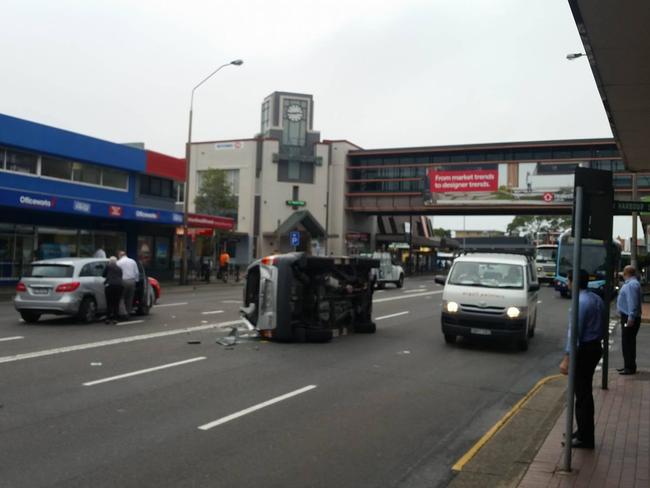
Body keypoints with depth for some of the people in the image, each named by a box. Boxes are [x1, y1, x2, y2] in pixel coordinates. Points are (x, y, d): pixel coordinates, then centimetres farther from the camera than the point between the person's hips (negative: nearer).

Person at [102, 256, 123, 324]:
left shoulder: (108, 266, 8)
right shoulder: (119, 269, 19)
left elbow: (103, 275, 16)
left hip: (110, 285, -3)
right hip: (119, 285, 3)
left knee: (109, 303, 1)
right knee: (116, 303, 6)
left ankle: (108, 319, -1)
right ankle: (115, 318, 4)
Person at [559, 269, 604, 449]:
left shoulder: (580, 302, -21)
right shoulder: (597, 299, 8)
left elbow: (574, 332, -24)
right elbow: (601, 326, 14)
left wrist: (567, 358, -23)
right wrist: (596, 340, 21)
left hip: (584, 350, -9)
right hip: (595, 347, 9)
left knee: (582, 394, -1)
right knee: (585, 391, 18)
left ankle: (585, 438, 7)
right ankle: (583, 432, 29)